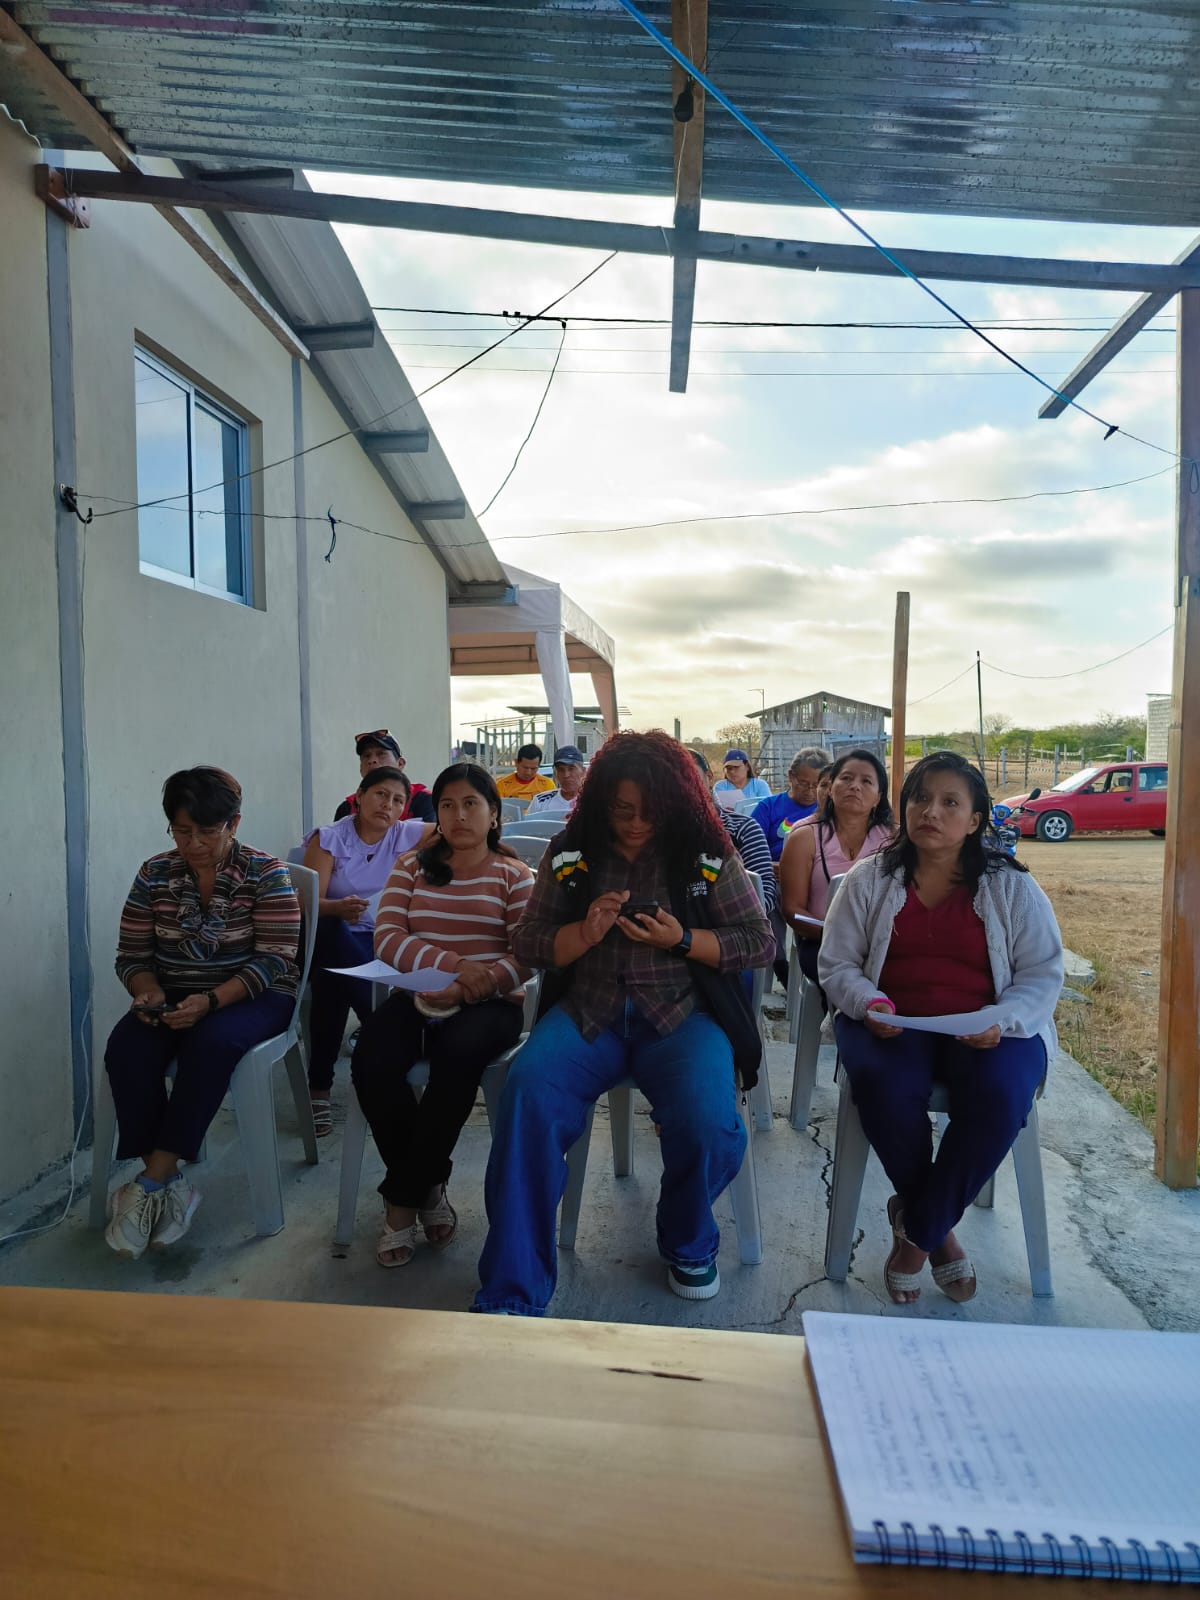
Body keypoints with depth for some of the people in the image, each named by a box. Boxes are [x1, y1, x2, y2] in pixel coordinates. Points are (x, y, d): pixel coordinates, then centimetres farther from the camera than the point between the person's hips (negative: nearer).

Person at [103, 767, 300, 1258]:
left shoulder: (266, 874, -8)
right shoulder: (154, 874, 4)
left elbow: (274, 960, -14)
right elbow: (131, 954, 7)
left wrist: (211, 1000, -28)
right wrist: (150, 992, -16)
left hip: (250, 996, -4)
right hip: (173, 998, 4)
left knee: (211, 1042, -34)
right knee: (124, 1049, -26)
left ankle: (153, 1181, -23)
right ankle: (169, 1185, -19)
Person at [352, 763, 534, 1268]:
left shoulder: (514, 875, 6)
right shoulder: (411, 868, 14)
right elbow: (387, 939, -1)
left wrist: (469, 989, -23)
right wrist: (454, 965, -19)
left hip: (490, 1003, -2)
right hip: (418, 997, 3)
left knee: (458, 1054, -35)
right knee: (370, 1060, -27)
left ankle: (403, 1197, -12)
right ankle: (427, 1187, -3)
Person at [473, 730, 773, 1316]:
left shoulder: (708, 854, 1)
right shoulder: (570, 853, 6)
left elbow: (760, 941, 3)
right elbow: (528, 944, 8)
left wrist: (682, 939, -14)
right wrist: (585, 932, -13)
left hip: (681, 1015, -1)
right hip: (587, 1012, 1)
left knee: (708, 1121, -28)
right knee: (528, 1090, -28)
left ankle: (688, 1245, 10)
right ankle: (510, 1294, -14)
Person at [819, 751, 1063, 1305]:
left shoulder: (1011, 886, 5)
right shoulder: (869, 880, 6)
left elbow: (1043, 973, 2)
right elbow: (837, 964, 5)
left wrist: (999, 1022, -18)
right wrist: (869, 1003, -17)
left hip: (985, 1028, 0)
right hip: (890, 1024, 0)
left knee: (1000, 1095, -31)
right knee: (885, 1088, -32)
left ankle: (916, 1232, -8)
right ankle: (937, 1230, -2)